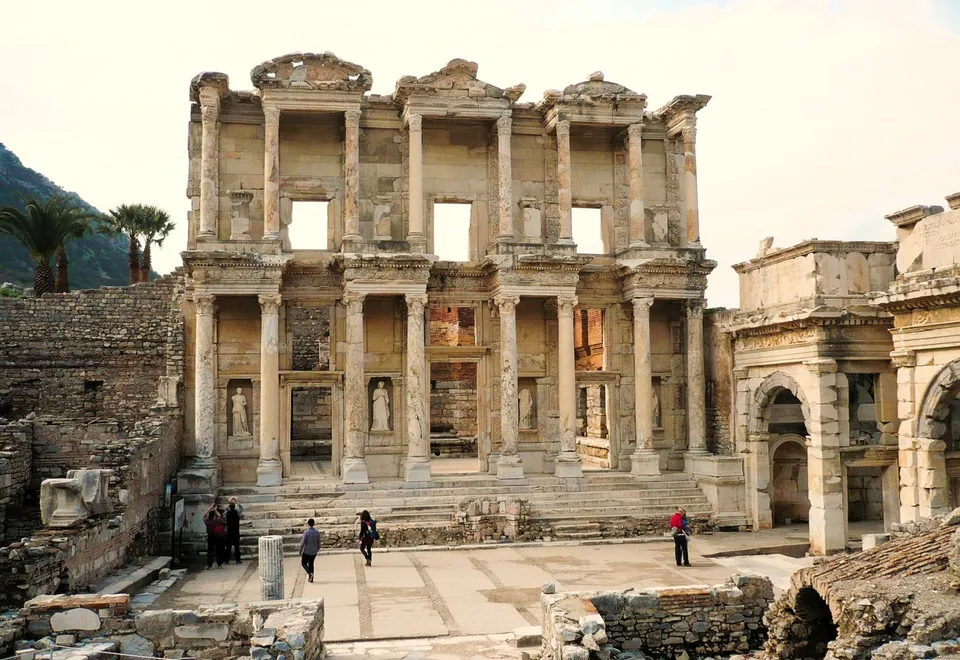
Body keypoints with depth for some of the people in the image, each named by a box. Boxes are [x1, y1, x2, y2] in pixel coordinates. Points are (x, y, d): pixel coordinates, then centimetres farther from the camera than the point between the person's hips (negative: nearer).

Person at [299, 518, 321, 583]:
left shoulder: (306, 532, -15)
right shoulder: (317, 532, 0)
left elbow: (303, 542, -15)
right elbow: (318, 543, 6)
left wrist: (300, 551, -4)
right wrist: (317, 550, 20)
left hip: (306, 551, -5)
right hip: (314, 551, 5)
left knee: (303, 563, 10)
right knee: (311, 563, 17)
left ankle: (310, 573, -12)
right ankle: (311, 578, 14)